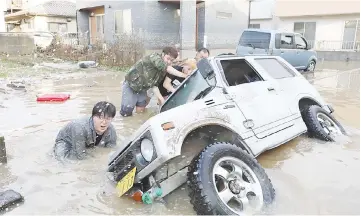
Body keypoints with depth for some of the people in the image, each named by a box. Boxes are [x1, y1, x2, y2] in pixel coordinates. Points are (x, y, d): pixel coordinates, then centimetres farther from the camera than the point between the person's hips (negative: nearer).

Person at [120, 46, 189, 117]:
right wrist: (184, 75, -38)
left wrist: (162, 99, -13)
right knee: (126, 111, -11)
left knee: (140, 111, 3)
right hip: (130, 85, -7)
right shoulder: (155, 57, -21)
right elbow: (168, 69, -36)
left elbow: (154, 85, 0)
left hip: (142, 90, 7)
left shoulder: (163, 71, 1)